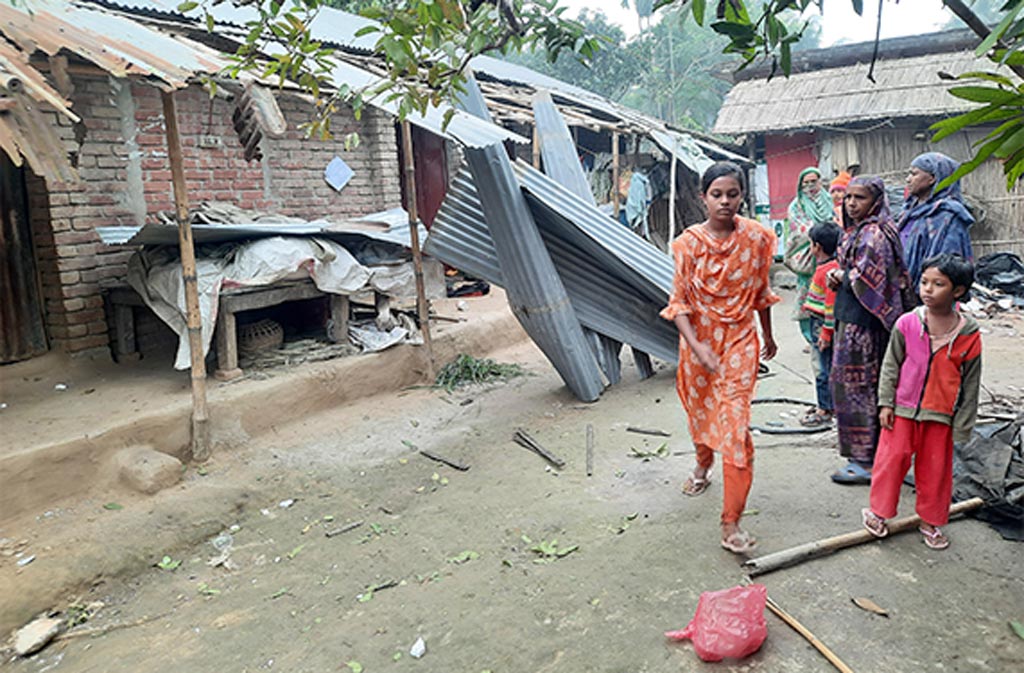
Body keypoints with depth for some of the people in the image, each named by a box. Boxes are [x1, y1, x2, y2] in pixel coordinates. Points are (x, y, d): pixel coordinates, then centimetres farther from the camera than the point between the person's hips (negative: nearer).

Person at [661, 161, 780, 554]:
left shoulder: (756, 238, -4)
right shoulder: (689, 242, -7)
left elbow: (761, 292, 9)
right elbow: (679, 302, -9)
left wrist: (768, 336, 18)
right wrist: (697, 347, -22)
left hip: (740, 340, -1)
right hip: (698, 339, 1)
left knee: (735, 425, -10)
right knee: (700, 412, 20)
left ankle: (731, 523, -4)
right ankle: (703, 466, 54)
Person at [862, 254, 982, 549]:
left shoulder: (969, 335, -9)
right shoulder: (907, 323, -9)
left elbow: (970, 384, -2)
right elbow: (890, 365, 1)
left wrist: (961, 426, 0)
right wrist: (886, 402, -4)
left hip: (940, 415, 0)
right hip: (903, 408, 0)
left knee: (936, 469, 11)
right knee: (892, 458, 7)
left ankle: (931, 521, 30)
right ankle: (878, 511, 25)